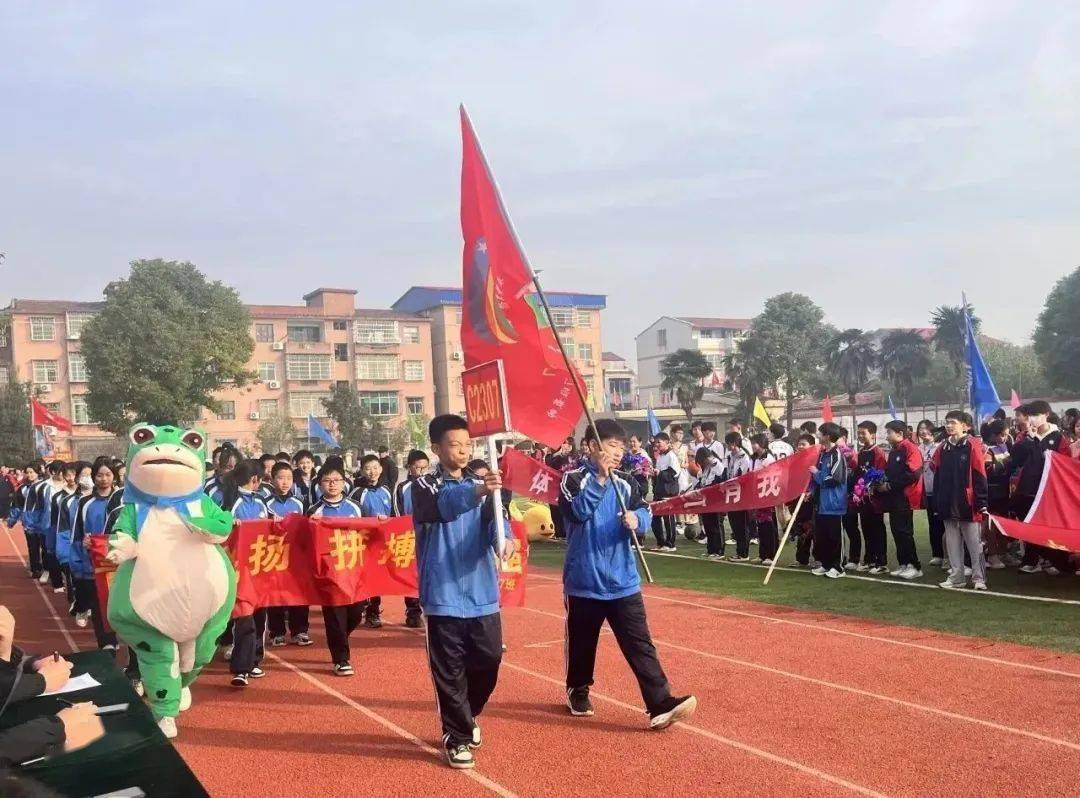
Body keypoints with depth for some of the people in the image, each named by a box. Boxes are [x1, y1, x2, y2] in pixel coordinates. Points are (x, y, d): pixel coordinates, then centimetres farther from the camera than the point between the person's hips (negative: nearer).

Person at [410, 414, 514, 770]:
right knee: (450, 671, 2)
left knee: (488, 661, 10)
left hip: (483, 593, 4)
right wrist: (476, 492, -48)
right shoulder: (425, 486, -5)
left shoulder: (480, 484, 9)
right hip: (444, 596, -4)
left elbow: (495, 518, -7)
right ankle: (457, 737, 19)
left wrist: (506, 539, -31)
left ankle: (467, 717, 36)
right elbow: (443, 506, -28)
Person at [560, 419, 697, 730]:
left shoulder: (625, 485, 7)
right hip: (584, 583, -3)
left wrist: (636, 519, -23)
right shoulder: (574, 479, -7)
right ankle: (578, 692, 36)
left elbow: (645, 513, -1)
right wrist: (600, 477, -26)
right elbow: (577, 511, -23)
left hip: (623, 583, 3)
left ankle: (661, 705, -5)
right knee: (581, 645, 14)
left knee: (640, 645, -3)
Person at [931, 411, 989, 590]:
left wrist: (981, 502, -13)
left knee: (974, 543, 2)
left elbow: (979, 475, -10)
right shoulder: (942, 448, 10)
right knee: (952, 542, 10)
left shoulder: (972, 445, -7)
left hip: (967, 503, -6)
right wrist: (937, 502, 10)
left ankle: (978, 578, 10)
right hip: (948, 504, 6)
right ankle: (956, 576, 18)